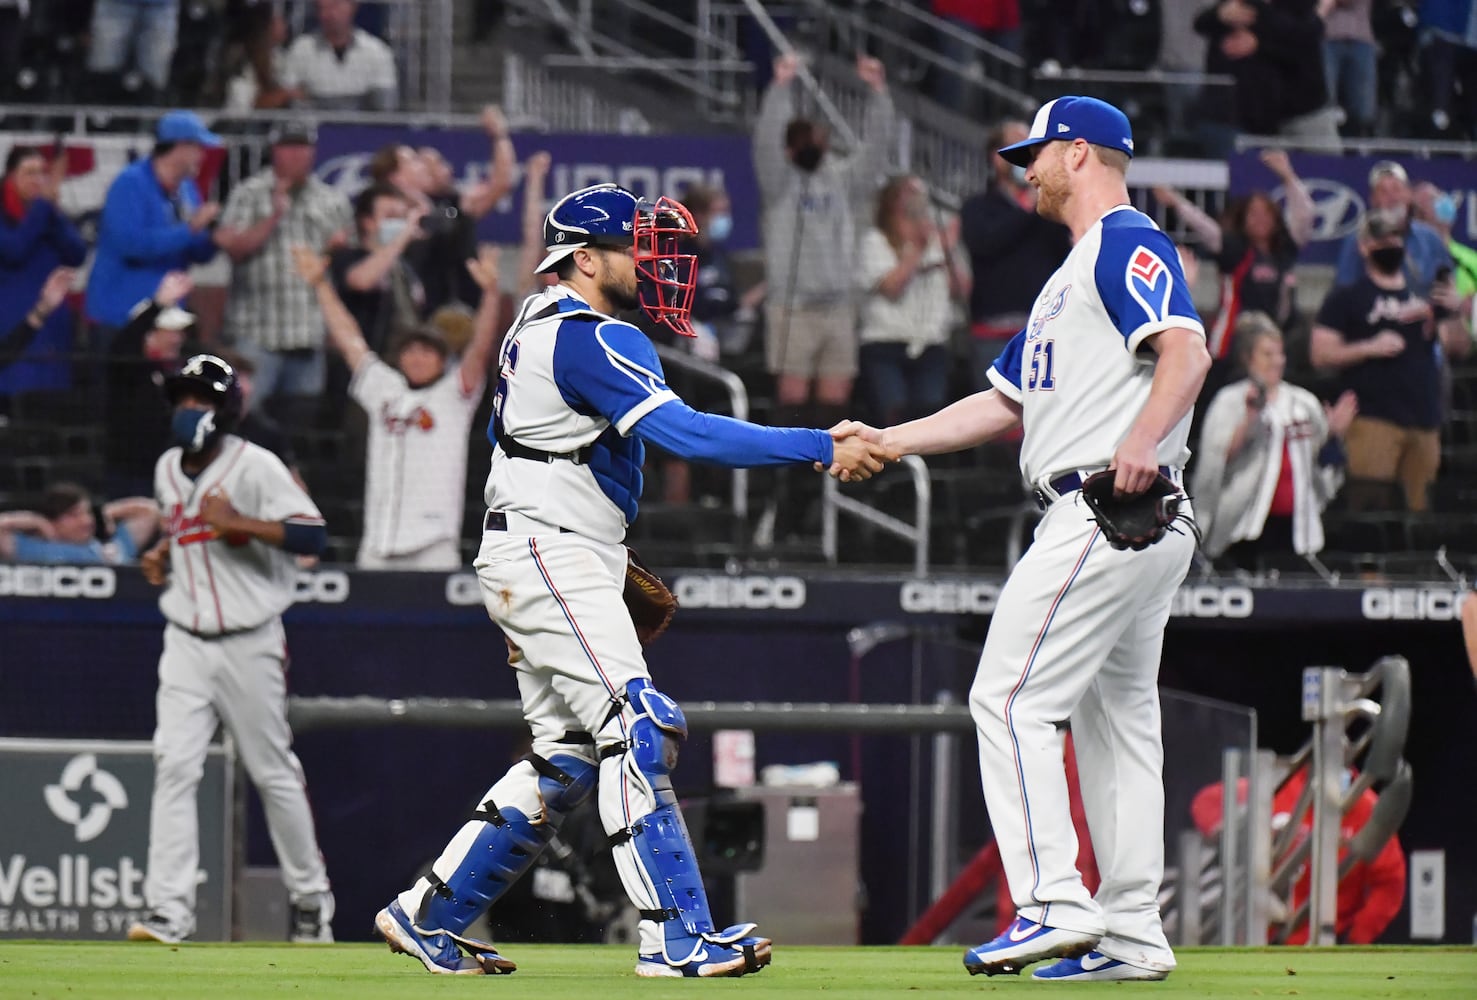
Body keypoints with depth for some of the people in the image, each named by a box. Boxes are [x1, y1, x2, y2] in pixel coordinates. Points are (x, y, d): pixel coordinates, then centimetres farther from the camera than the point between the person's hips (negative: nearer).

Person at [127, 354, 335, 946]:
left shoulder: (254, 467, -11)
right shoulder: (168, 470, 10)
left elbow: (313, 537, -18)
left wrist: (240, 523, -26)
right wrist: (162, 556, 8)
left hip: (249, 645, -5)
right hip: (187, 644, 5)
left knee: (273, 772, 4)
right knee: (173, 765, -10)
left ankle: (311, 898, 21)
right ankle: (168, 911, -15)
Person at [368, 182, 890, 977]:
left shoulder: (535, 325, 14)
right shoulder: (593, 341, -18)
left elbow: (505, 433, 25)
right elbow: (686, 434, -28)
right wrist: (821, 449, -31)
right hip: (550, 560, -11)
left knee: (567, 756, 12)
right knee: (638, 731, -15)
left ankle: (428, 916, 16)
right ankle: (676, 937, -20)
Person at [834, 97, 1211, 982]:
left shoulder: (1127, 244, -6)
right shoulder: (1073, 276, 26)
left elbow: (1187, 350, -22)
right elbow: (1005, 404, 28)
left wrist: (1143, 440, -38)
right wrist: (888, 442, 23)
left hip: (1107, 513, -11)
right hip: (1133, 532, 11)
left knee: (1012, 700, -12)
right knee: (1117, 719, 9)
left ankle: (1054, 905, -18)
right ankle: (1132, 934, 10)